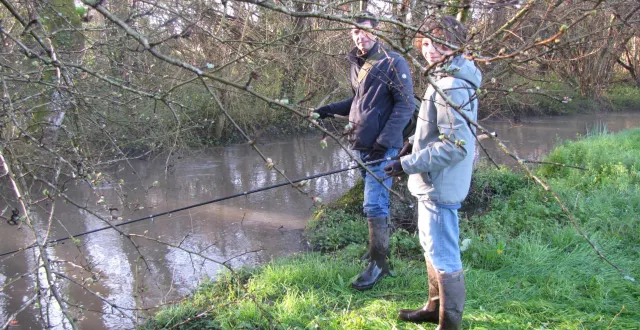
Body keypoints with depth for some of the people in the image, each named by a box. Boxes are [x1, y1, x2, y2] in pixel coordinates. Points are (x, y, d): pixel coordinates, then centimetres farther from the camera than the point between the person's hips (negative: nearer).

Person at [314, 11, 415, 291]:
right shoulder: (356, 64, 13)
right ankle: (383, 236, 35)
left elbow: (405, 105, -15)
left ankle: (378, 263, 3)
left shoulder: (393, 62, -10)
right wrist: (329, 110, 11)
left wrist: (384, 142, -22)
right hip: (361, 144, 7)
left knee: (373, 203, -7)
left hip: (382, 147, -7)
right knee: (377, 199, 18)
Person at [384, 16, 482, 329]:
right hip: (434, 183, 11)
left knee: (443, 255, 0)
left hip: (440, 186, -11)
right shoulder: (447, 79, 10)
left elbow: (455, 146, -27)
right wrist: (415, 148, 18)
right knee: (432, 246, 22)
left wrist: (408, 164, -23)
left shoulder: (452, 86, -23)